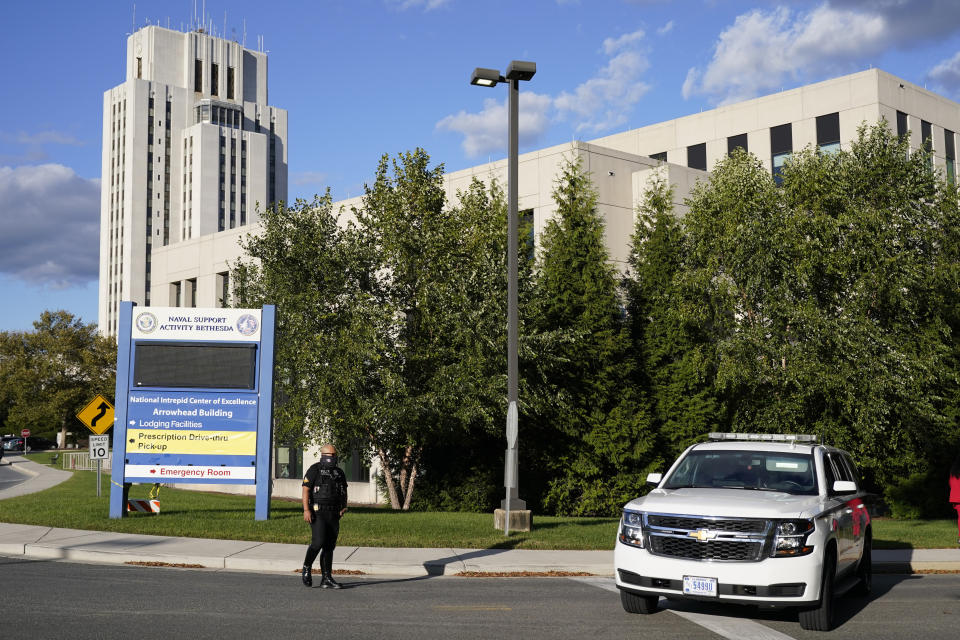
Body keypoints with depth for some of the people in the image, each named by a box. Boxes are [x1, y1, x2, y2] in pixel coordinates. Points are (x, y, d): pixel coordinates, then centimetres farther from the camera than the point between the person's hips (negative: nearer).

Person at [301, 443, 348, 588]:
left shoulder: (339, 473, 14)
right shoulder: (314, 470, -3)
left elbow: (344, 492, 20)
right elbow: (306, 490, -9)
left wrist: (344, 507, 2)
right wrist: (306, 510, -19)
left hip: (333, 515, 6)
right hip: (317, 512, -5)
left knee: (329, 547, 4)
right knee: (318, 541, -18)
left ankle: (326, 579, 6)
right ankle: (306, 568, 5)